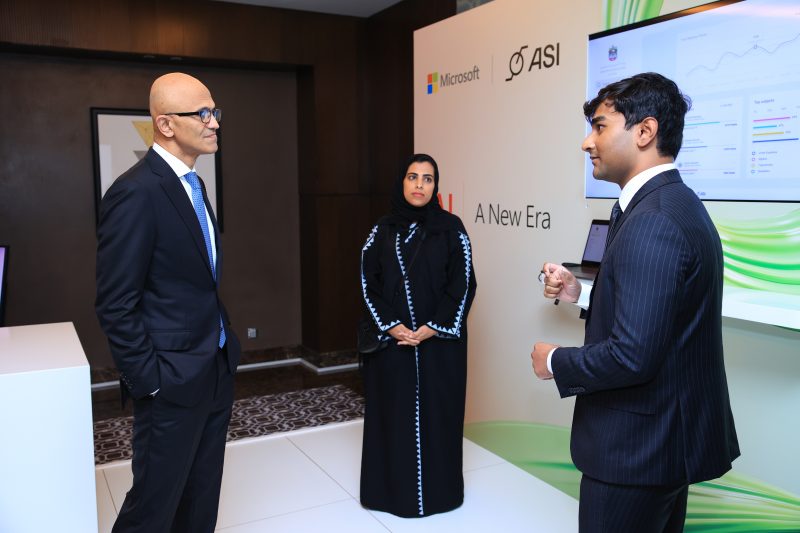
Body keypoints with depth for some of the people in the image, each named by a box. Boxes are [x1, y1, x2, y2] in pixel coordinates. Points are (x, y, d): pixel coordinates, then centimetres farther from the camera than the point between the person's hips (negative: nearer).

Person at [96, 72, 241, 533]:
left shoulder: (192, 183, 11)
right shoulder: (136, 193, -18)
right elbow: (116, 305, -18)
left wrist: (224, 344, 13)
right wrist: (149, 382, -16)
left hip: (216, 373, 8)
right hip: (173, 382, -8)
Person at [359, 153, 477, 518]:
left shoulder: (451, 228, -2)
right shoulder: (382, 231, 3)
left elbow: (463, 284, -6)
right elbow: (368, 284, 0)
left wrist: (430, 329, -13)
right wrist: (392, 326, -12)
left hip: (440, 341, -1)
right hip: (391, 341, 2)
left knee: (437, 412, 7)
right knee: (393, 412, 8)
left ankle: (437, 489, 24)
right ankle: (393, 489, 23)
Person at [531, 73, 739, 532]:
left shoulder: (652, 222, -26)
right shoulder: (676, 203, 7)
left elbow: (631, 354, -29)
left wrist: (555, 362, -13)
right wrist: (581, 294, 6)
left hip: (638, 446, -10)